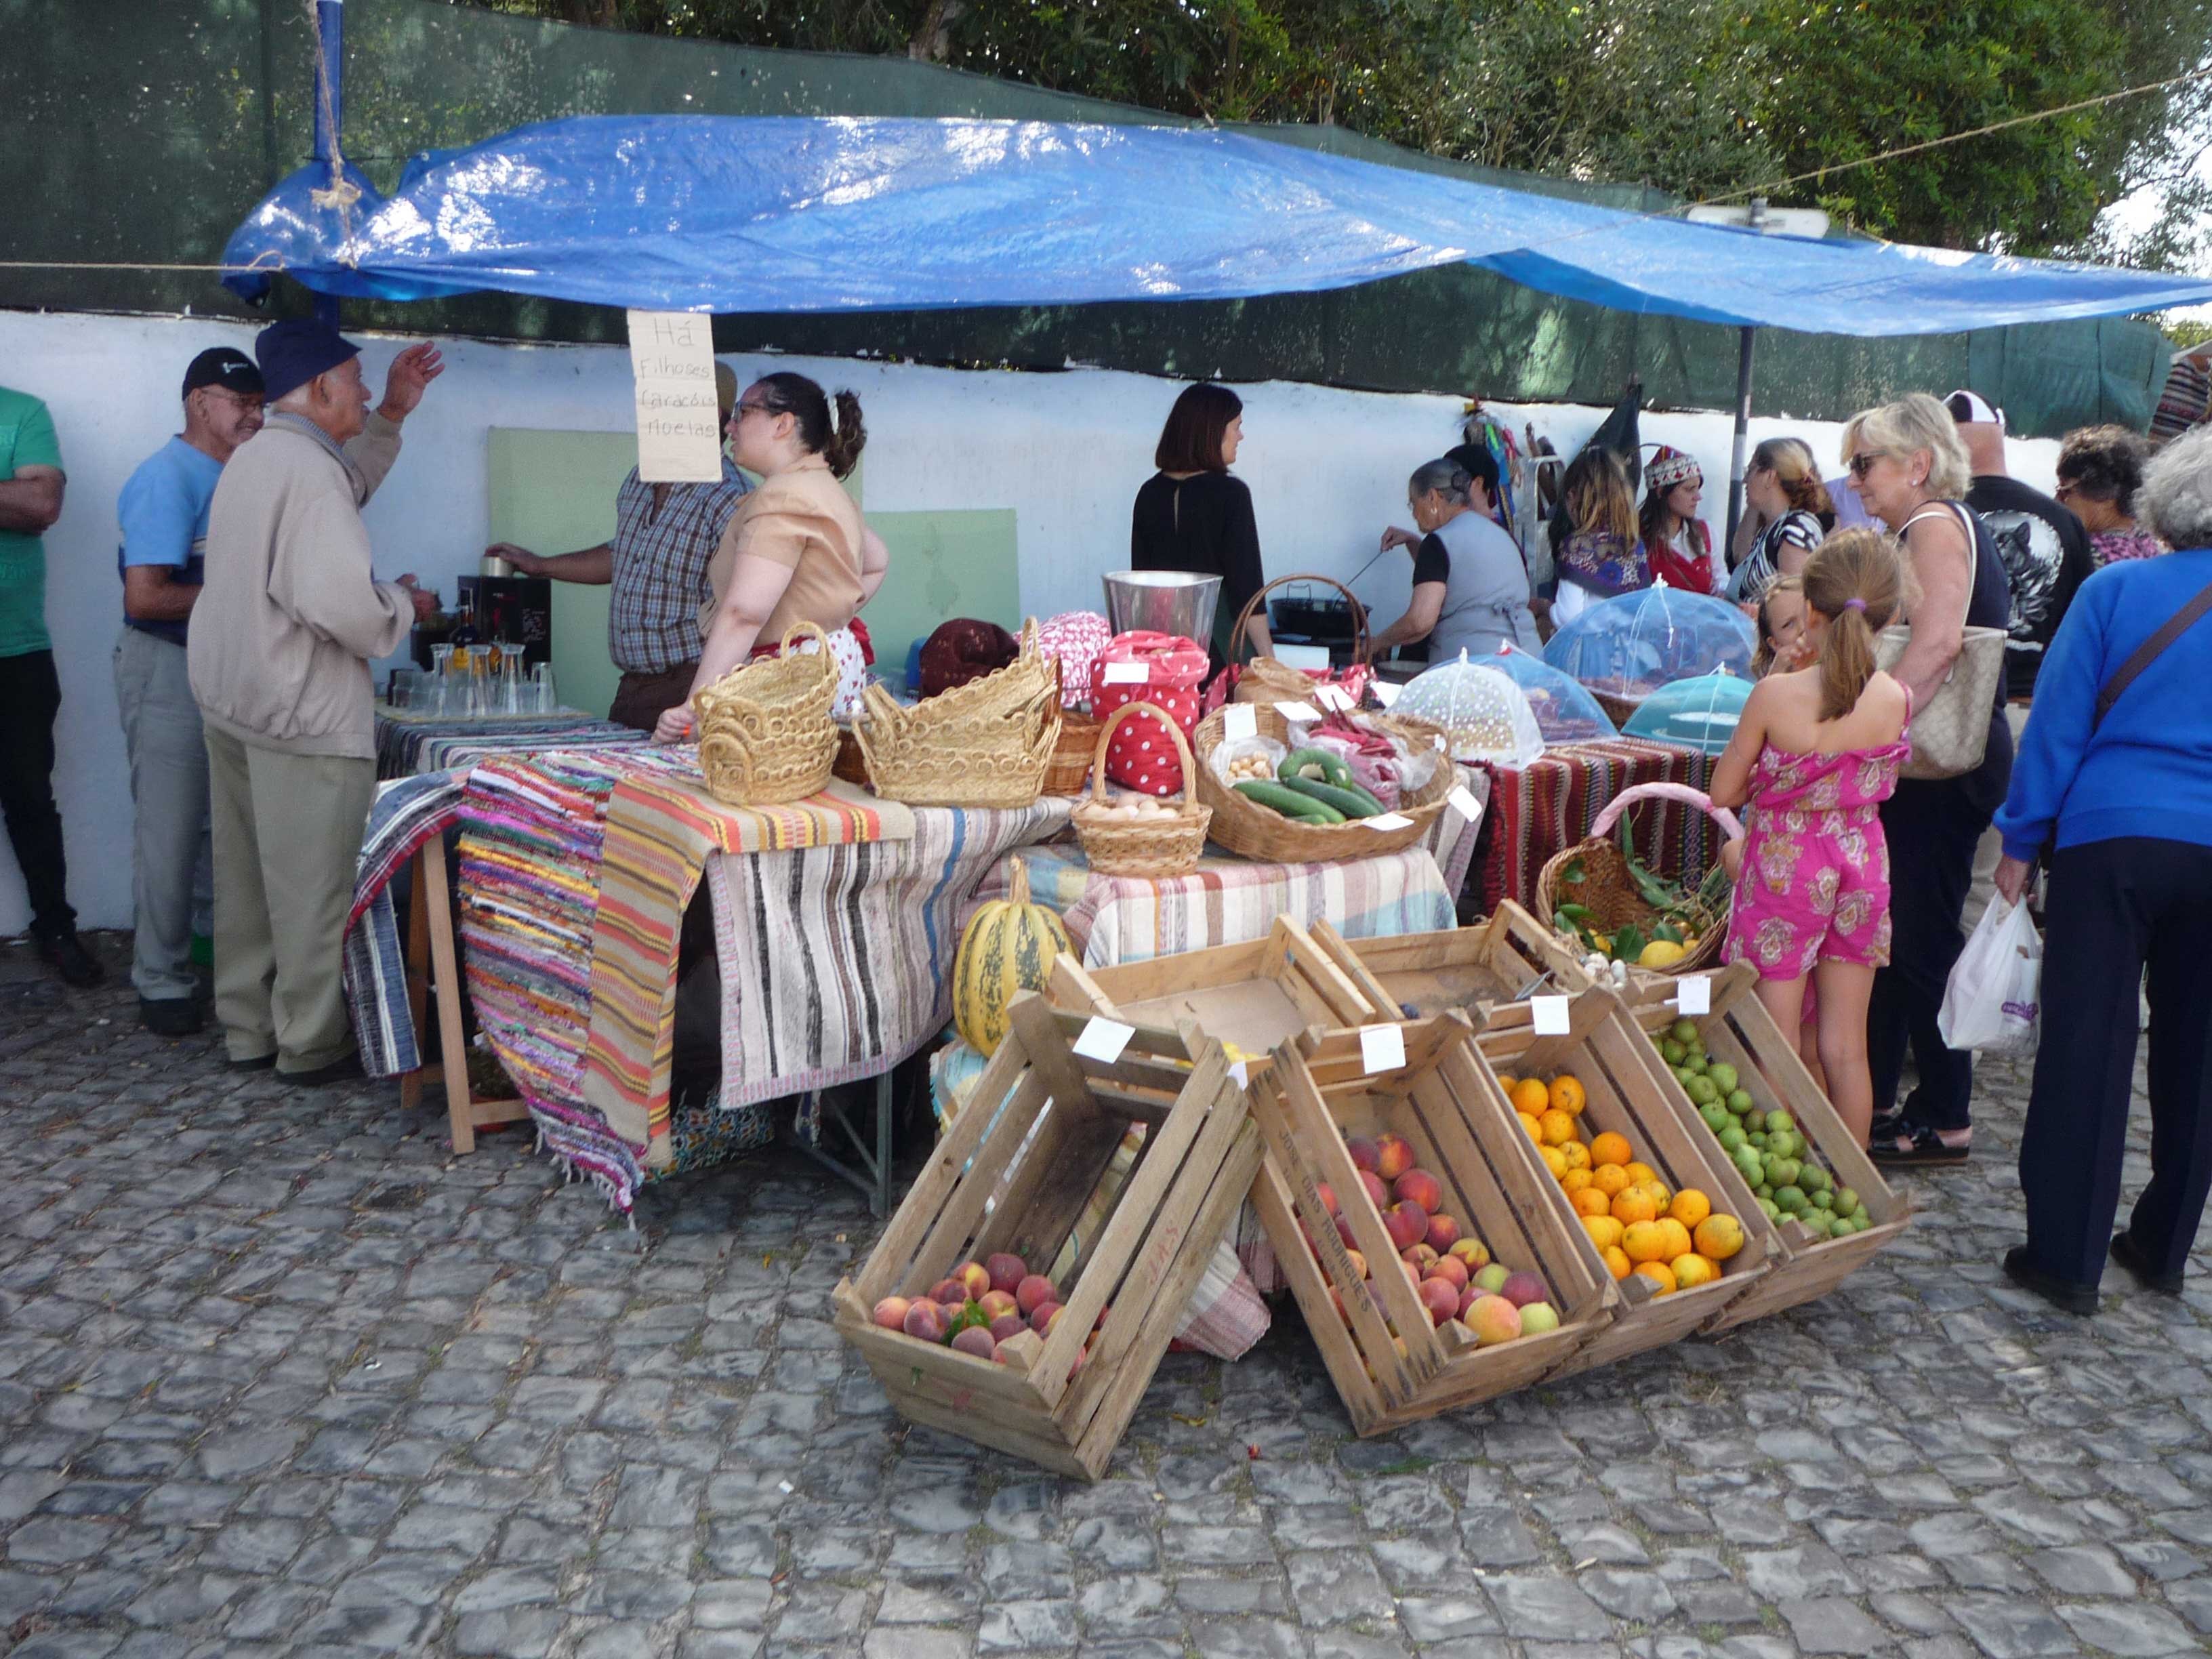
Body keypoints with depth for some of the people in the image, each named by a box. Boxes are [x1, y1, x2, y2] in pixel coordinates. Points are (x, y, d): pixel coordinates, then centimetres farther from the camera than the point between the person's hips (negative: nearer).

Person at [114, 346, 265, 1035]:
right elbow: (145, 596, -22)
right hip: (168, 671, -8)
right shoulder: (168, 479, -15)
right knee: (171, 835, -1)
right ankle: (162, 985, 11)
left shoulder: (232, 479, 12)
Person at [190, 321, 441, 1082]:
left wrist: (391, 414, 24)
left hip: (232, 703, 10)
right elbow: (338, 602, -27)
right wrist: (403, 606, -8)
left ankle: (247, 1029, 27)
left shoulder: (254, 458, 13)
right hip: (304, 714, -10)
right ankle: (311, 1043, 11)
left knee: (247, 877, 16)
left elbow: (346, 487, 31)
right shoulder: (308, 470, -19)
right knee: (311, 886, 1)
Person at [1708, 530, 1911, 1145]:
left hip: (1785, 866, -4)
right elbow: (1882, 782, 7)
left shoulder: (1775, 695, -19)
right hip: (1862, 862, 4)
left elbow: (1723, 793, -9)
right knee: (1846, 1050, 15)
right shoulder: (1897, 700, -10)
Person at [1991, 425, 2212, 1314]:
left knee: (2087, 1049, 2)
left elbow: (2057, 724, -4)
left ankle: (2065, 1259, 6)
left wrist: (2020, 842, 2)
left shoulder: (2115, 590, -3)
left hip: (2112, 840, -3)